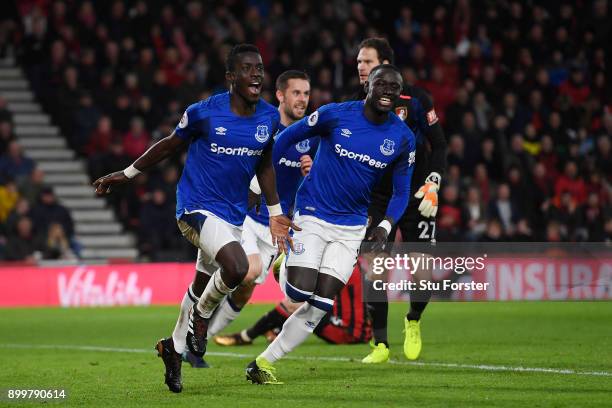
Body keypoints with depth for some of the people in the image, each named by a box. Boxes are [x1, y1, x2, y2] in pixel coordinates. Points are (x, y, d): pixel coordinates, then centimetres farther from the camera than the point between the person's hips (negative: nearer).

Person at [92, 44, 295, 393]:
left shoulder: (270, 117, -1)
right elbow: (170, 145, 2)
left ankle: (174, 346, 38)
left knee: (203, 286, 17)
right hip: (197, 207, -6)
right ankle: (201, 316, 1)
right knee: (237, 267, -28)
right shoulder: (205, 112, -14)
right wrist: (126, 175, 11)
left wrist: (275, 213, 14)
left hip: (233, 214, 6)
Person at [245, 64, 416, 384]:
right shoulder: (336, 115, -12)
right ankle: (286, 262, 19)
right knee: (299, 291, -18)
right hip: (313, 215, -3)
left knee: (320, 304, -6)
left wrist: (385, 226, -11)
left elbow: (401, 192, 7)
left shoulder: (403, 138, -3)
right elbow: (287, 138, -1)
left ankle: (263, 362, 4)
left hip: (351, 227, 3)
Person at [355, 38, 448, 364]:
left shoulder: (415, 99, -6)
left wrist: (432, 185, -11)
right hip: (377, 199, 2)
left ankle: (413, 322, 24)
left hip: (415, 197, -2)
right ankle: (380, 345, 0)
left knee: (423, 274, -7)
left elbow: (438, 145, -2)